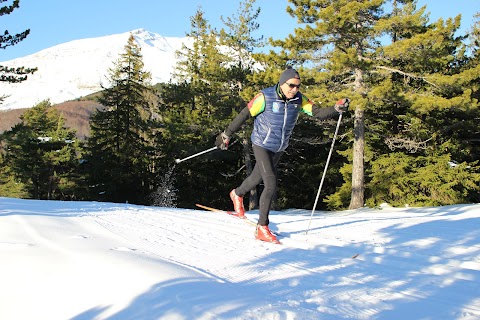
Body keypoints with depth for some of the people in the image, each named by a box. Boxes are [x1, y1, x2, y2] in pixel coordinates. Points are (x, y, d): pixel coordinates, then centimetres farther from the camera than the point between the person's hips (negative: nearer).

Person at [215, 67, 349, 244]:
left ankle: (237, 194, 56)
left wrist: (337, 109, -34)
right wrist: (226, 134, -7)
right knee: (271, 185, -15)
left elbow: (318, 113, -15)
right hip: (262, 145, -6)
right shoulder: (265, 97, -23)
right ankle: (262, 228, -5)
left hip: (279, 148, 6)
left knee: (258, 177, 24)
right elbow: (244, 115, -14)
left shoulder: (299, 100, -10)